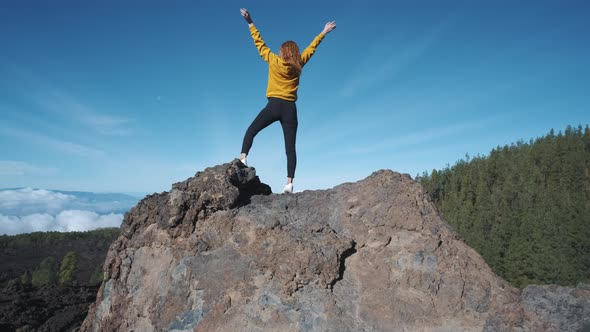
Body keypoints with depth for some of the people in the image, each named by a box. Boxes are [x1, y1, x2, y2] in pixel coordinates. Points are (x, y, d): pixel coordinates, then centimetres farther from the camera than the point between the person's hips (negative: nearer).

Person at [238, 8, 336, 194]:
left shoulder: (274, 61, 3)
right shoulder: (298, 64, 10)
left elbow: (259, 43, 10)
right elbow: (311, 48, 23)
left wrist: (250, 23, 17)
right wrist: (323, 33, 35)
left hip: (274, 106, -2)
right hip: (290, 109, 3)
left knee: (251, 131, 12)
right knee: (290, 147, -1)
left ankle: (242, 158, -8)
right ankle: (290, 182, -8)